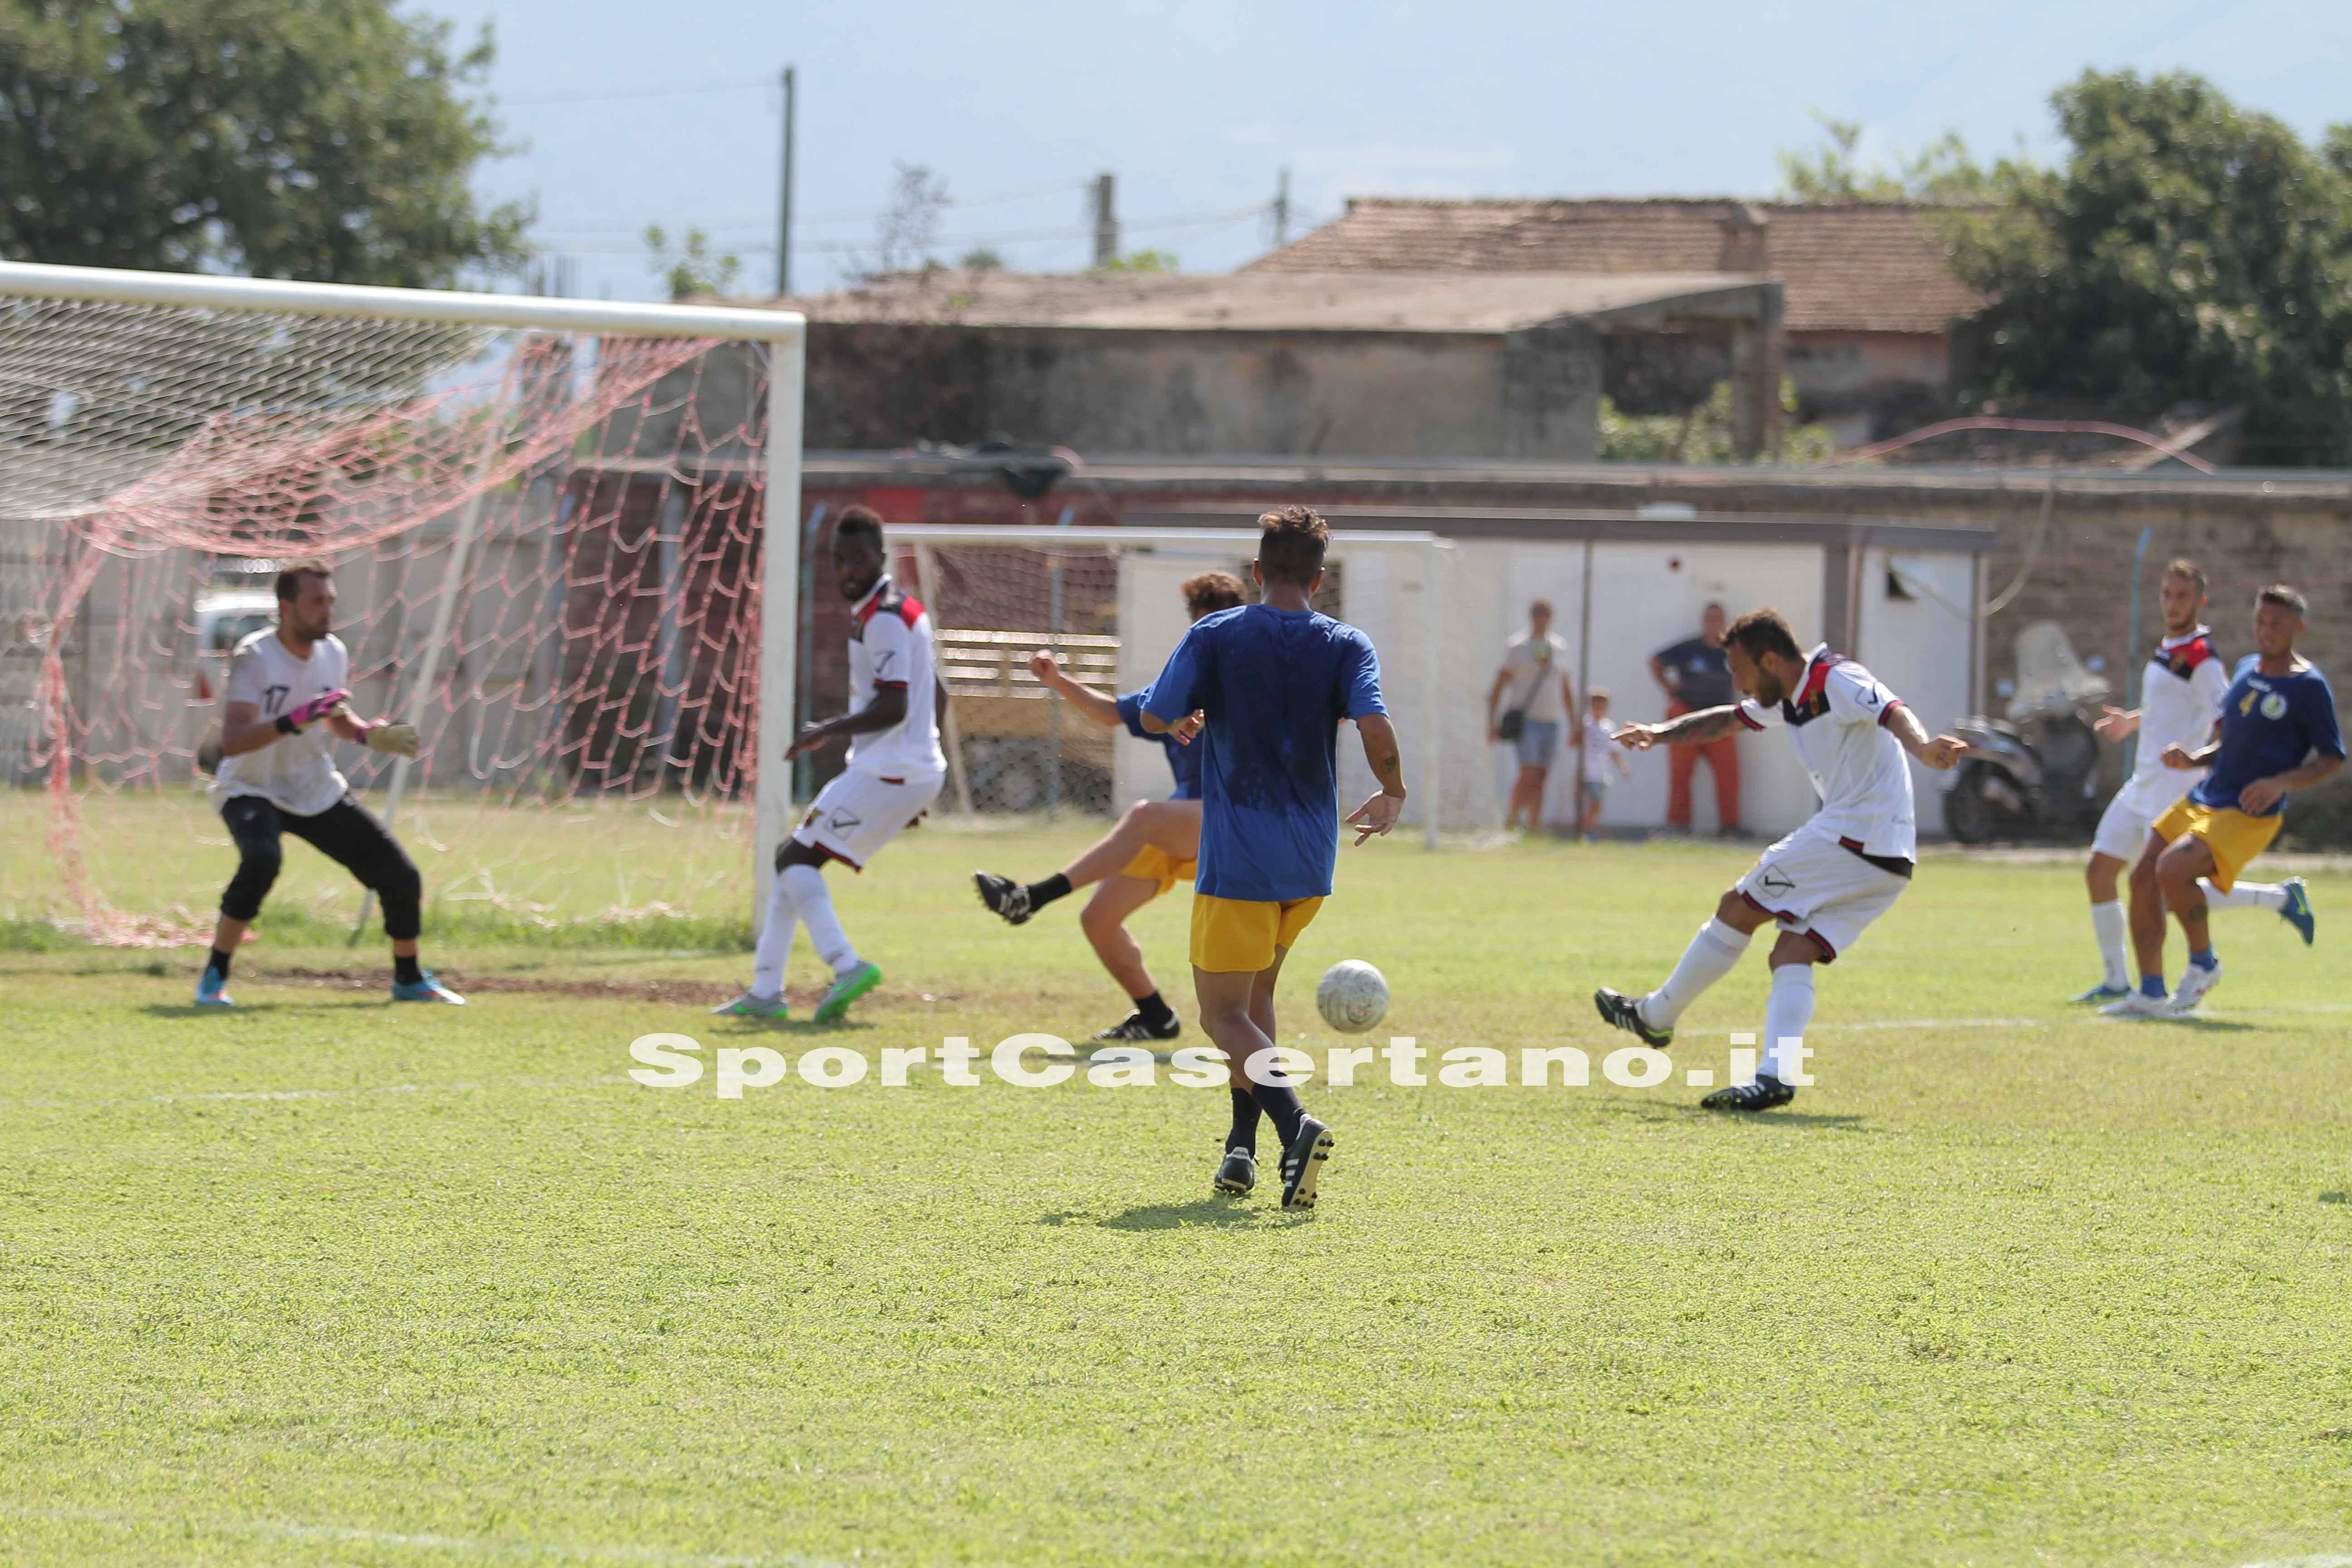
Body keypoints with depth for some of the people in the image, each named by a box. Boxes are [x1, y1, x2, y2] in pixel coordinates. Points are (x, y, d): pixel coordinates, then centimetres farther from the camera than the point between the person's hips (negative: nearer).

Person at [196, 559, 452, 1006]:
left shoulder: (333, 654, -3)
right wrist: (296, 721, -44)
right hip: (252, 790, -6)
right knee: (262, 859, -37)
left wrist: (371, 735, -3)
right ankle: (214, 977, -21)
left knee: (401, 877, 1)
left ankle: (409, 979, 26)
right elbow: (232, 741, -33)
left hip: (319, 792, 6)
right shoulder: (255, 658, -22)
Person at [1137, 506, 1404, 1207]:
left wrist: (1189, 719, 21)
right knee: (1255, 994, 24)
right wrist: (1393, 794, 5)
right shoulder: (1346, 646, -1)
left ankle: (1294, 1122, -28)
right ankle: (1242, 1148, 16)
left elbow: (1156, 718, -2)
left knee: (1225, 1015, -2)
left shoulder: (1214, 637, -4)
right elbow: (1375, 727, -14)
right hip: (1311, 861, 4)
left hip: (1237, 857, -4)